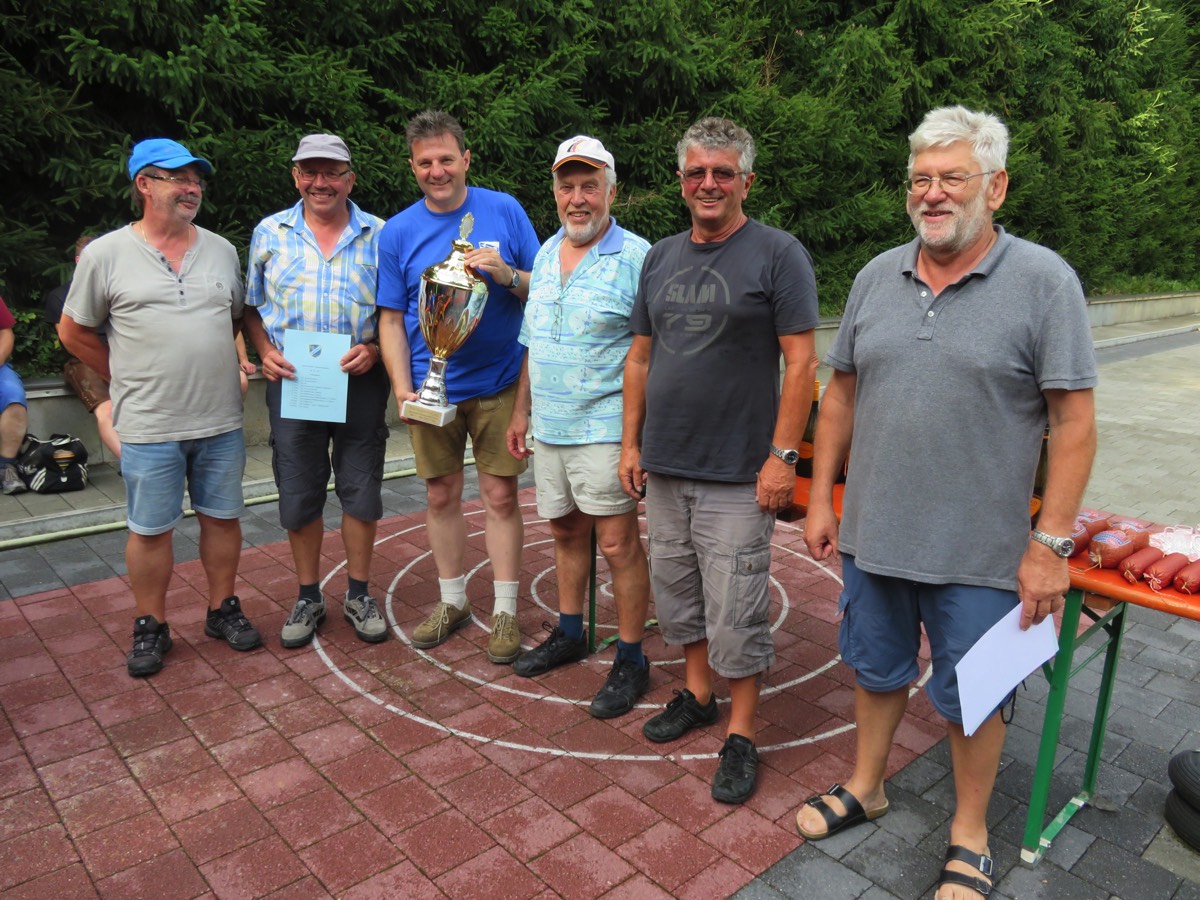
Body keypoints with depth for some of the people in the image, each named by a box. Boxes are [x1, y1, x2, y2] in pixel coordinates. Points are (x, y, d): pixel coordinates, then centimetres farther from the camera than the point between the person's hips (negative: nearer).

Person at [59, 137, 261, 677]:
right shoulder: (106, 255, -2)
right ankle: (150, 627, 22)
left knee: (222, 516, 11)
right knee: (150, 529, 6)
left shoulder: (221, 249, 8)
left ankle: (223, 610, 27)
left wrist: (206, 363, 12)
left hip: (221, 421, 3)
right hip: (149, 426, -3)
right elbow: (74, 332, 6)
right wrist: (130, 378, 6)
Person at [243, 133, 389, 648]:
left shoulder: (378, 236, 3)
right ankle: (308, 597, 25)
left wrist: (374, 349, -12)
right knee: (299, 495, 7)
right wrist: (265, 351, -4)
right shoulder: (270, 234, 7)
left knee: (361, 492, 6)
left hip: (360, 382, -1)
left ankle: (358, 595, 23)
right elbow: (251, 307, 13)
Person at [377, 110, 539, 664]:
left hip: (497, 383, -2)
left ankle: (504, 611, 16)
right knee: (441, 496, 11)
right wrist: (402, 388, -8)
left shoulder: (504, 211, -1)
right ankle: (452, 602, 29)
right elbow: (392, 320, 3)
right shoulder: (398, 231, 2)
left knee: (500, 495, 2)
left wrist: (508, 275, -19)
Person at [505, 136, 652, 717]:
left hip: (606, 428, -7)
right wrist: (521, 411, 17)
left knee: (617, 543, -1)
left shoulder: (636, 258, -10)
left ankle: (630, 659, 14)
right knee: (566, 531, 17)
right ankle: (569, 633, 35)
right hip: (550, 427, 7)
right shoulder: (546, 255, 13)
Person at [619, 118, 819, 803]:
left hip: (738, 474, -6)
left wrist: (783, 455, -16)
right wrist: (631, 442, 11)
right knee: (679, 590, 16)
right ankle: (697, 694, 36)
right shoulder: (662, 257, 12)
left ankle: (742, 734, 17)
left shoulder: (779, 254, -6)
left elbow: (801, 362, -11)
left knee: (735, 608, 0)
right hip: (665, 465, 6)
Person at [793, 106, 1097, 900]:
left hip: (978, 551, -4)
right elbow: (841, 393, 8)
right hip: (872, 533, 4)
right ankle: (866, 787, 45)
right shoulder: (876, 277, 4)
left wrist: (1050, 543, -14)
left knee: (971, 697, 13)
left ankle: (970, 836, 36)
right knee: (876, 668, 21)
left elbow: (1075, 422, -11)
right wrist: (822, 498, 6)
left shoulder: (1044, 281, -10)